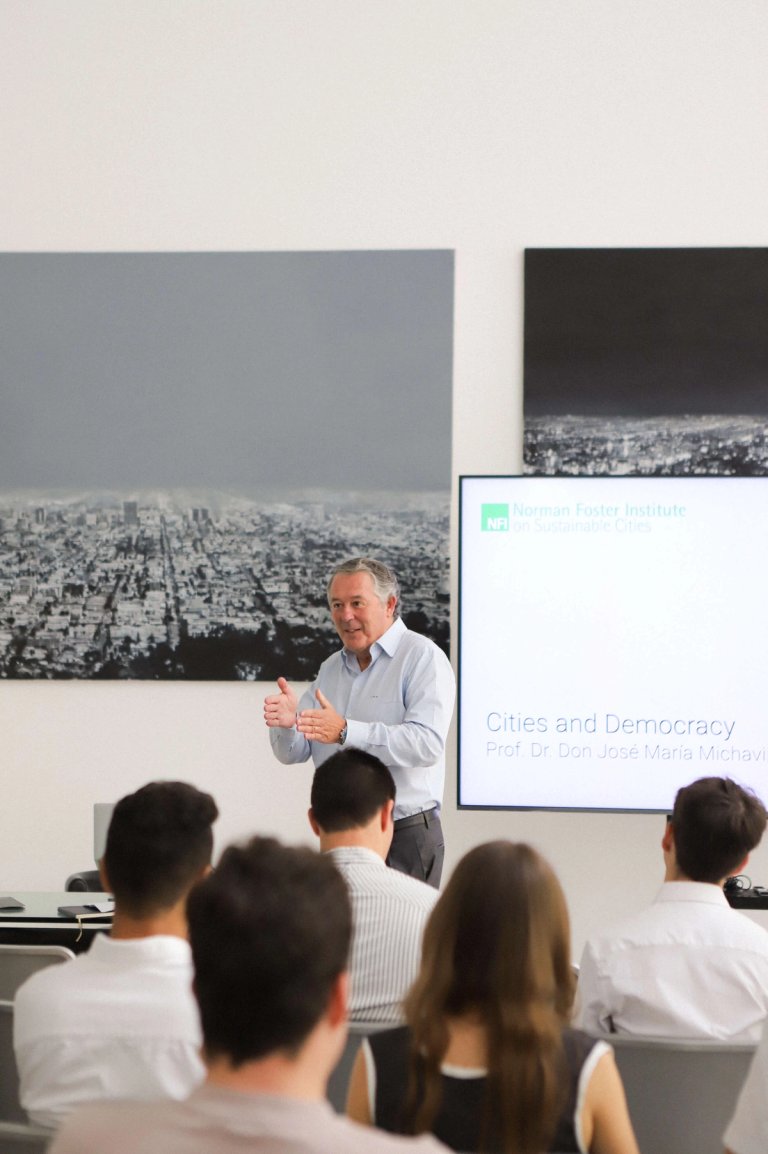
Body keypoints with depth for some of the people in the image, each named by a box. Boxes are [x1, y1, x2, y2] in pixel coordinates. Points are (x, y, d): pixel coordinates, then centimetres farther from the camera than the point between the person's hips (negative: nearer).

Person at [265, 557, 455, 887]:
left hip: (404, 838, -6)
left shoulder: (423, 658, -8)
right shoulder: (331, 668, 14)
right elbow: (294, 753, 11)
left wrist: (345, 732, -30)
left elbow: (427, 743, -23)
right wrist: (286, 724, -12)